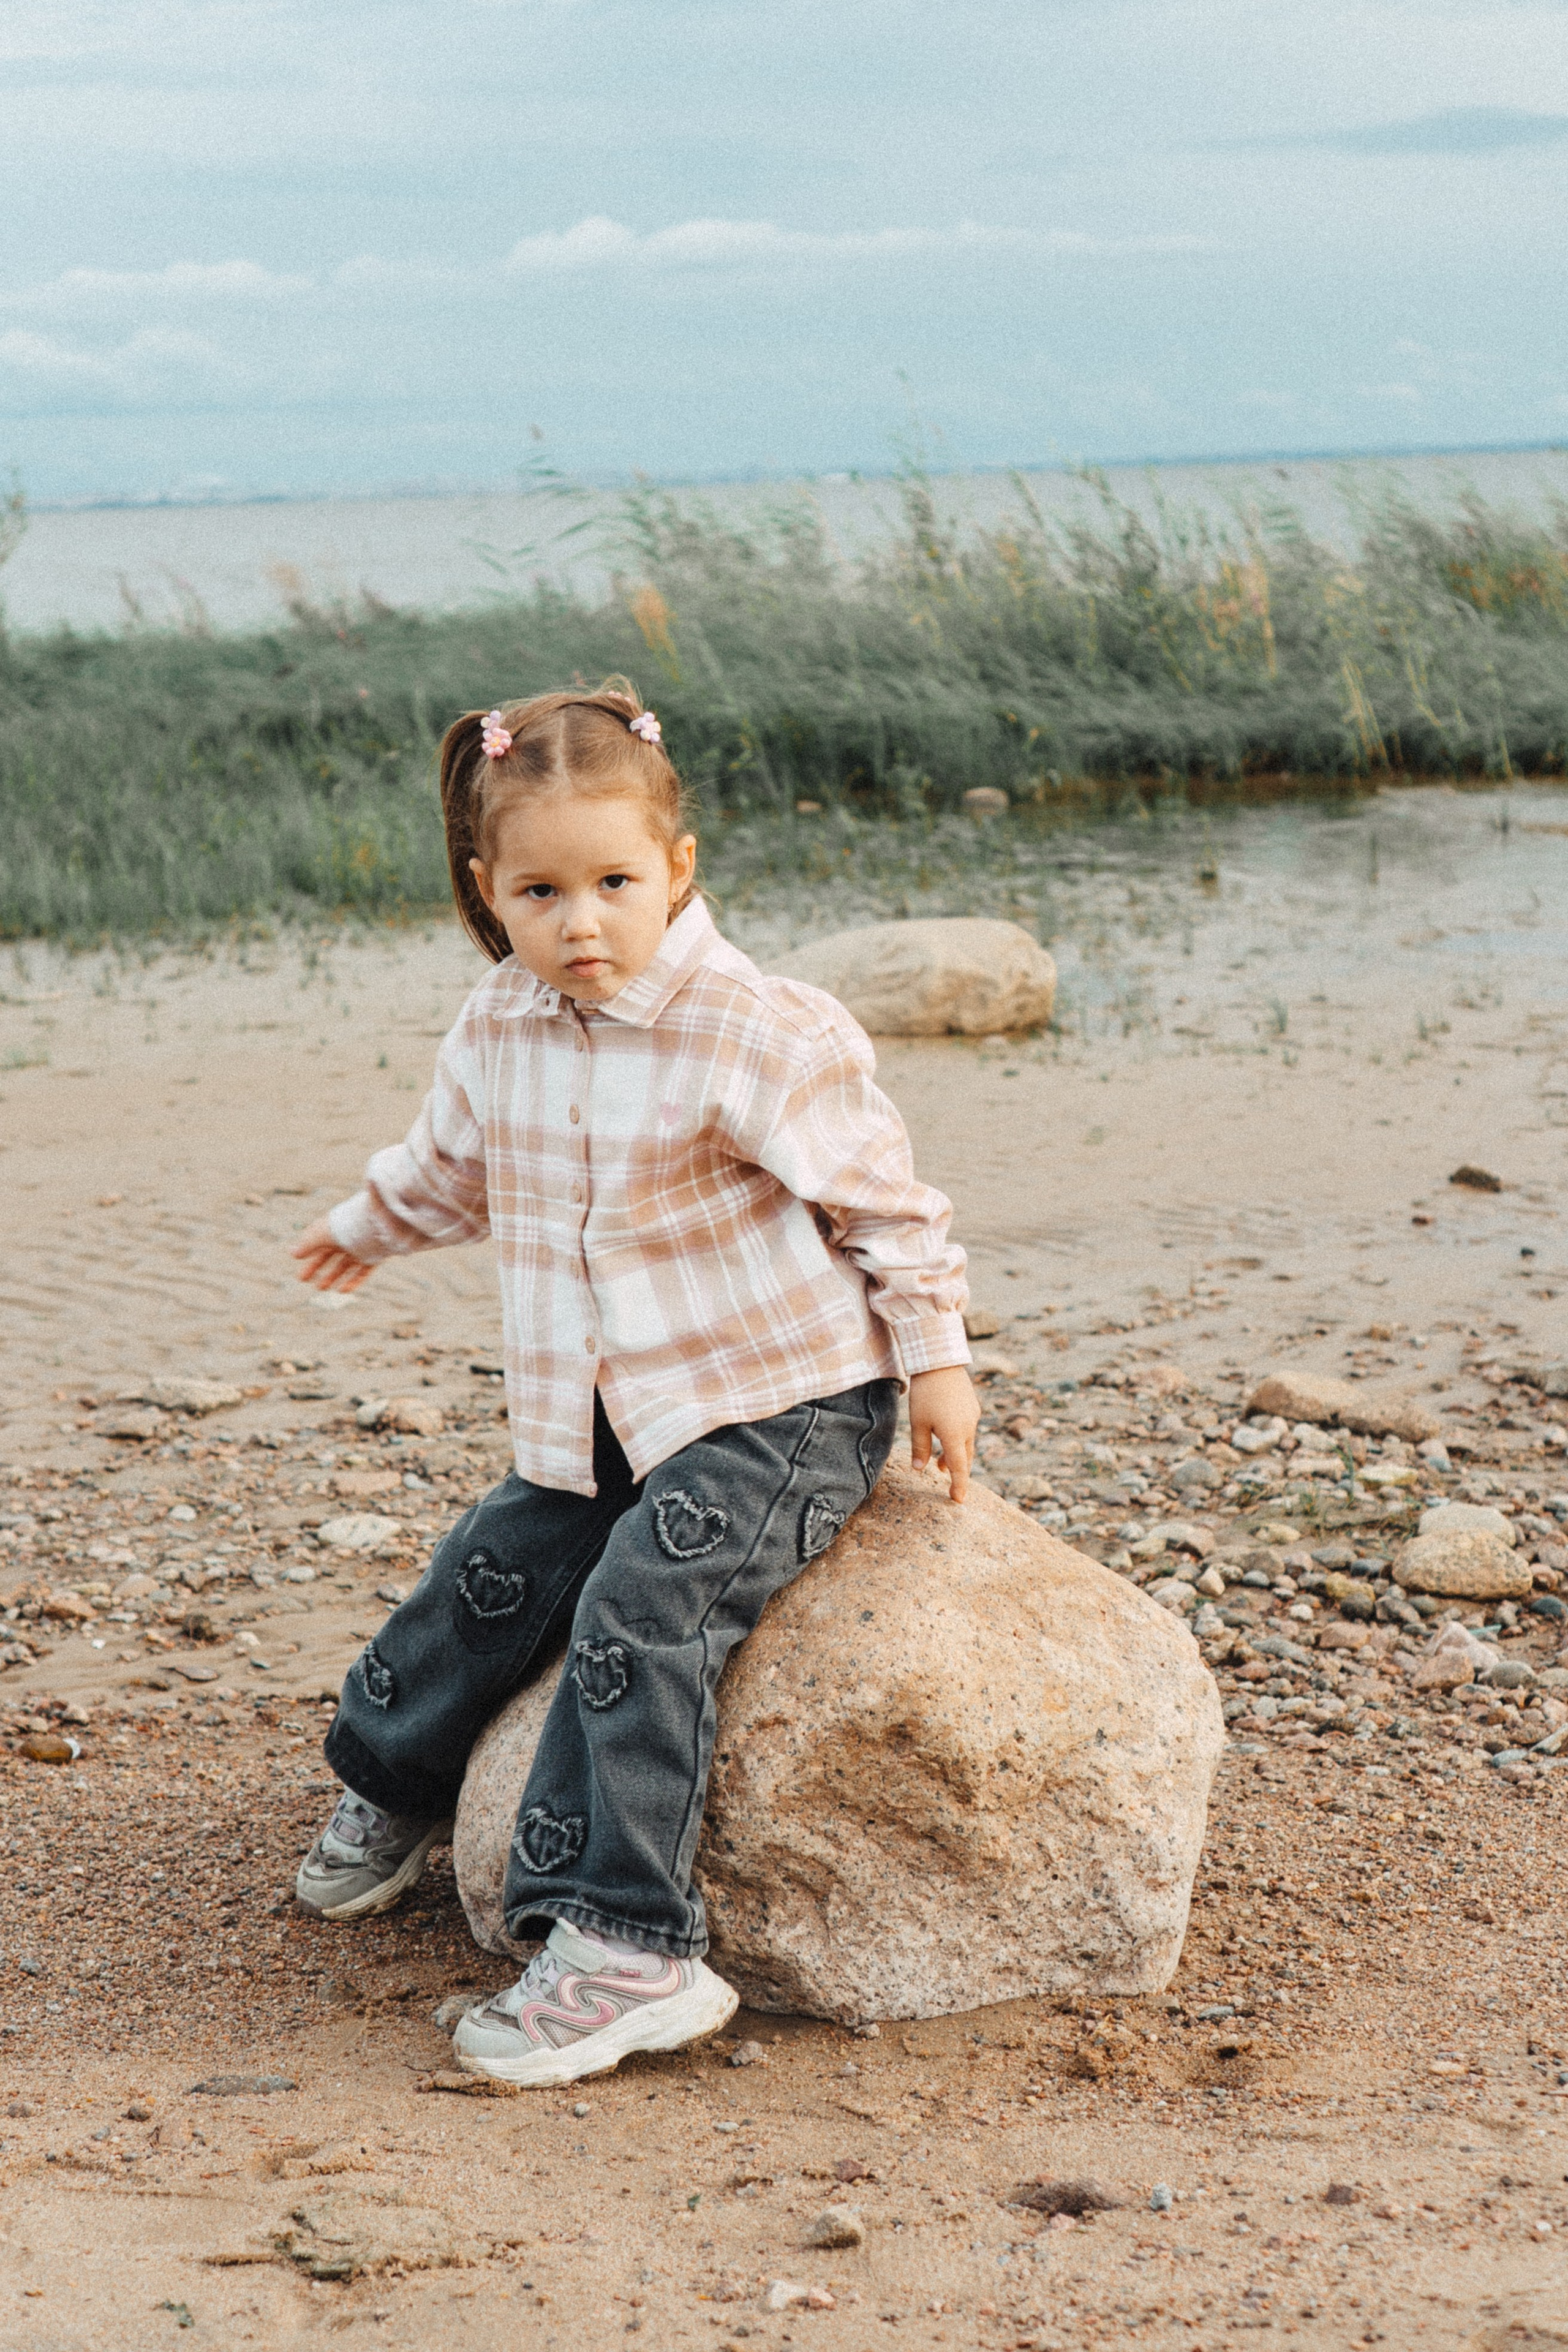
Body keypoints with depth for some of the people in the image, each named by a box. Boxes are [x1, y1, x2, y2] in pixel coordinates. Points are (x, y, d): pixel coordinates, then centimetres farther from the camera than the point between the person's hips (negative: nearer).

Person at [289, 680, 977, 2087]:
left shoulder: (756, 1035, -19)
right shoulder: (500, 1031, 1)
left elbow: (879, 1193, -9)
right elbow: (457, 1163, 24)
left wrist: (935, 1357, -8)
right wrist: (372, 1225, 41)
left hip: (785, 1405, -7)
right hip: (605, 1419, 7)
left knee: (639, 1613, -24)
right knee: (490, 1576, 6)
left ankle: (625, 1949, -27)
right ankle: (391, 1787, 38)